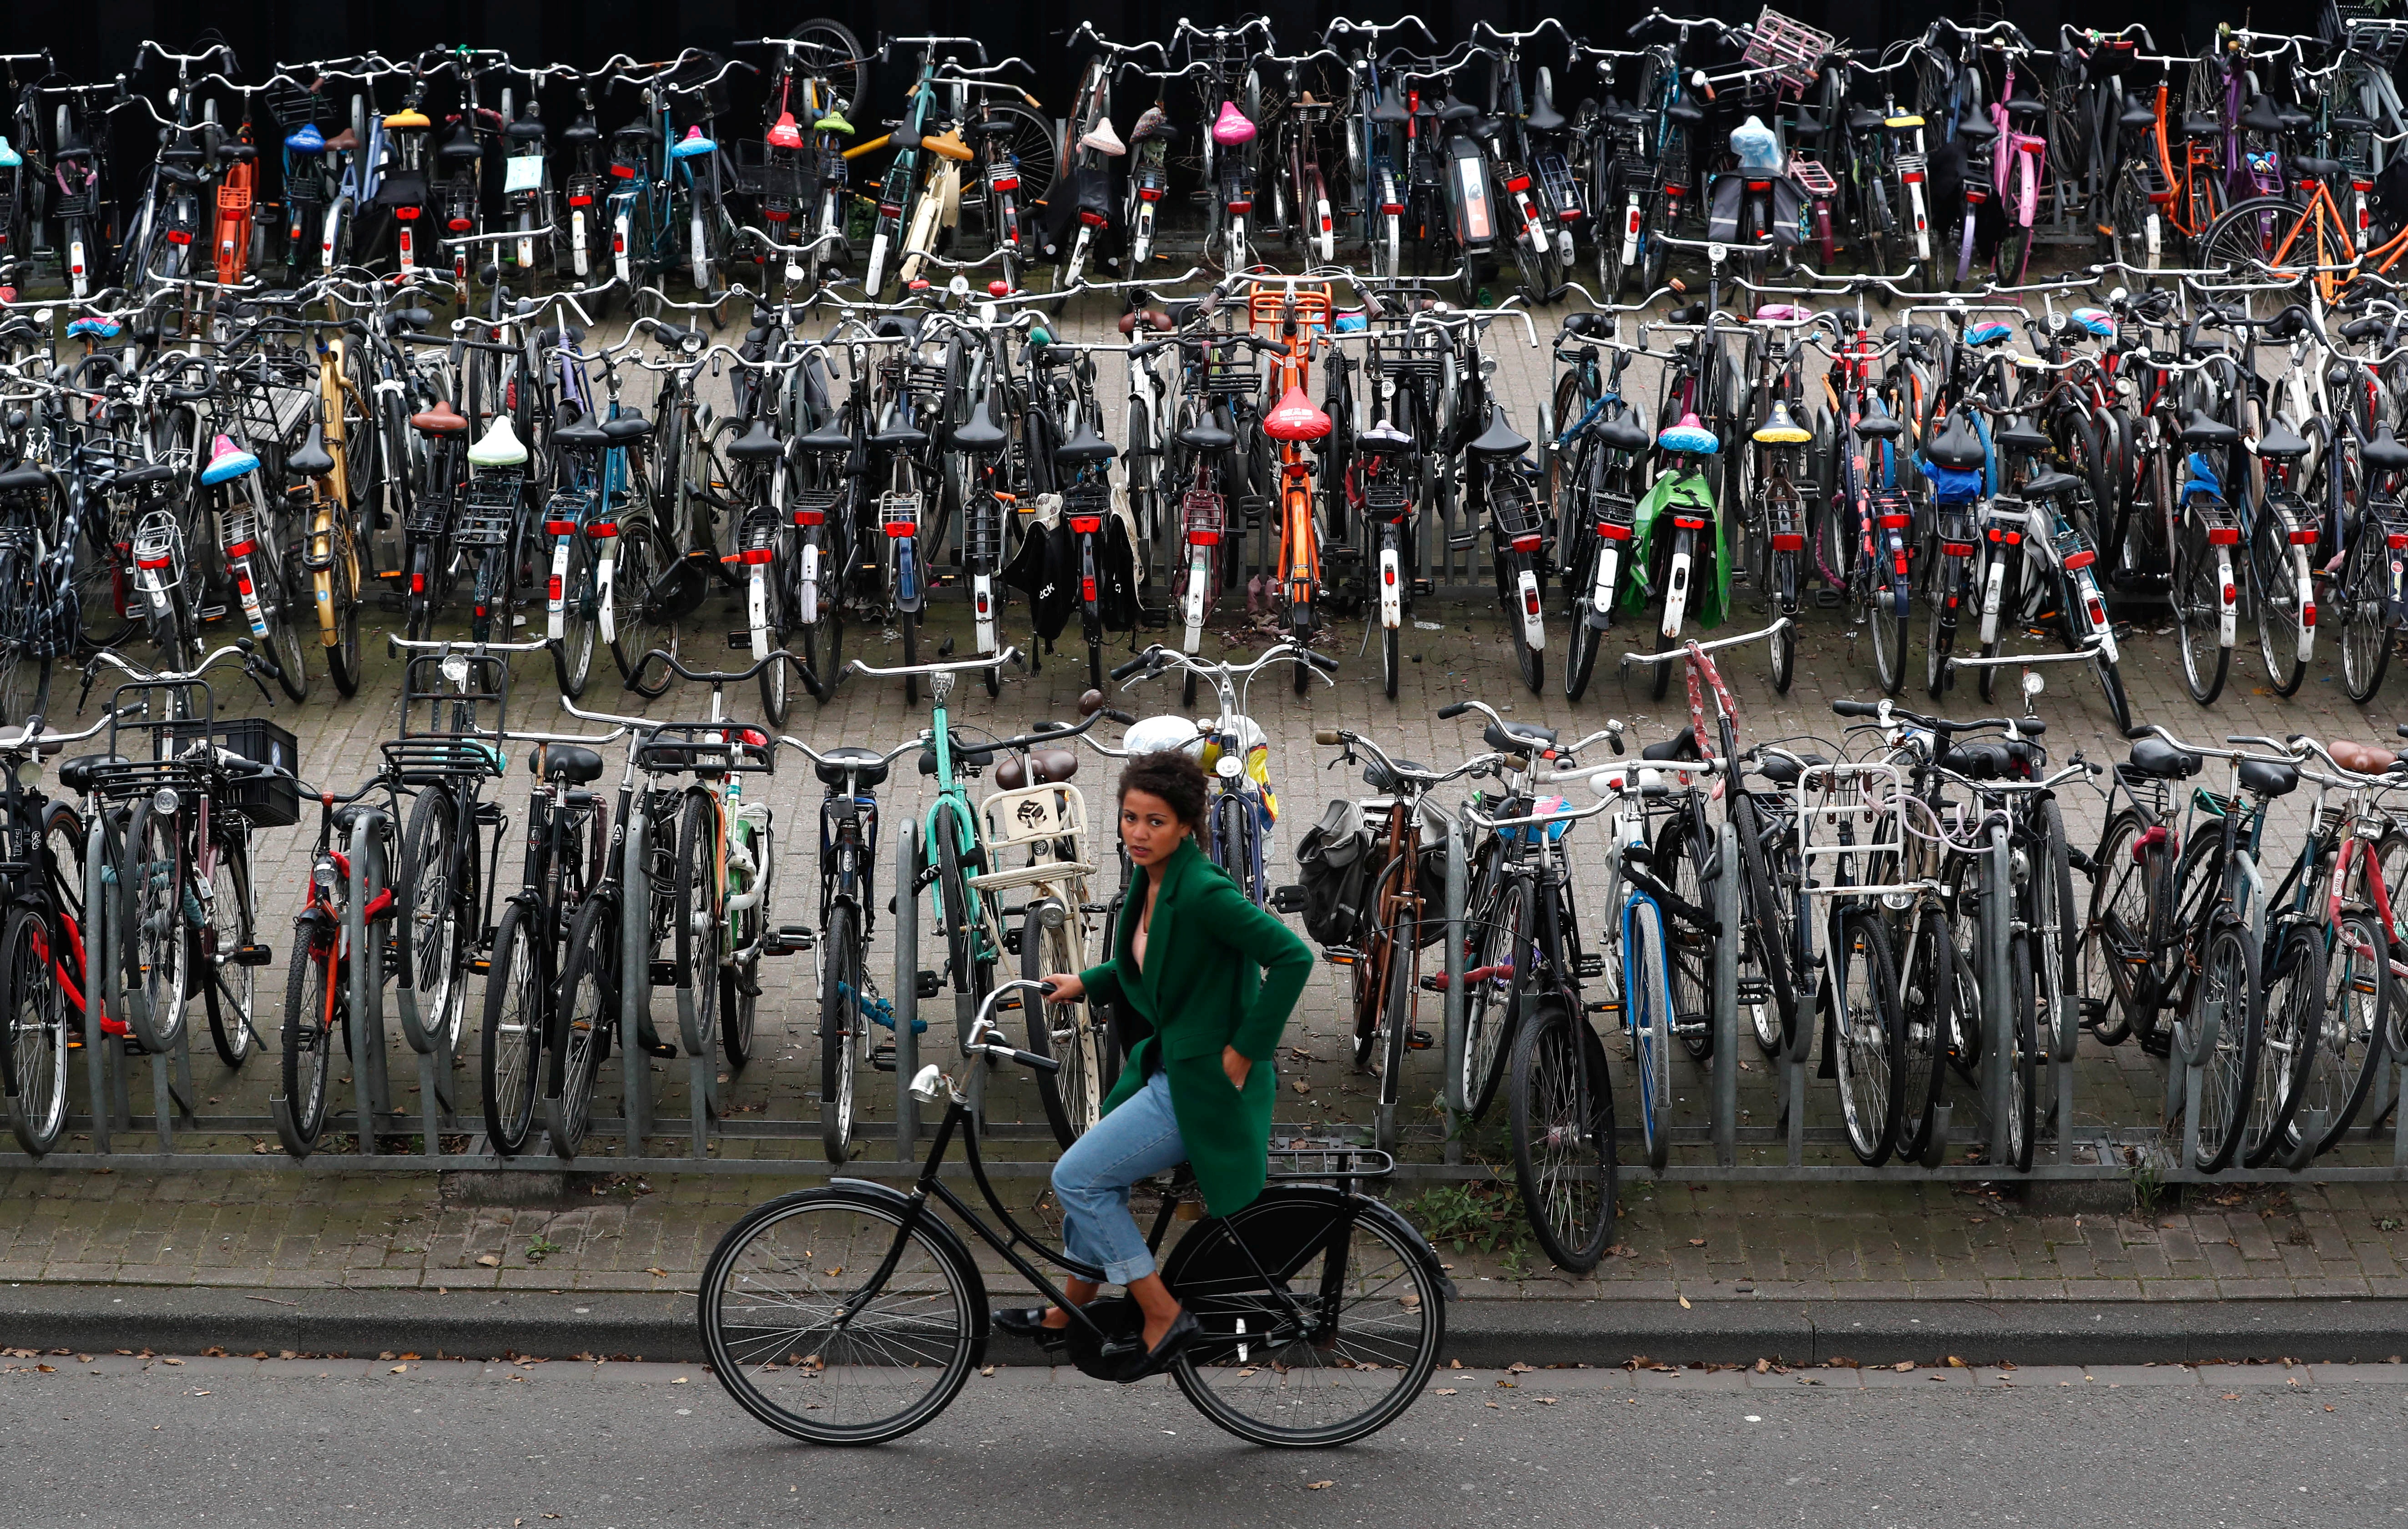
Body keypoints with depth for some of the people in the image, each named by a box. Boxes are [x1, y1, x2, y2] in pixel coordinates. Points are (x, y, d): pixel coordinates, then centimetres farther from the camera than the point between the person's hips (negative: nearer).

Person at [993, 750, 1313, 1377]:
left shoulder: (1202, 890, -23)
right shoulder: (1152, 882, 5)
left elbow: (1292, 957, -28)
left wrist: (1246, 1050, -23)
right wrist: (1086, 983, 15)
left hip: (1204, 1084, -9)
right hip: (1168, 1065, 9)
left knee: (1075, 1179, -5)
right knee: (1097, 1180, 20)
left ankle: (1162, 1315, 5)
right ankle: (1068, 1315, 40)